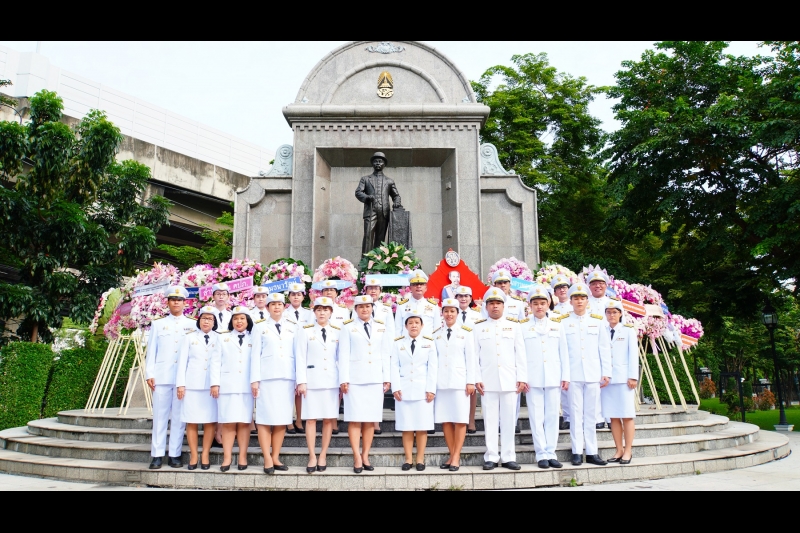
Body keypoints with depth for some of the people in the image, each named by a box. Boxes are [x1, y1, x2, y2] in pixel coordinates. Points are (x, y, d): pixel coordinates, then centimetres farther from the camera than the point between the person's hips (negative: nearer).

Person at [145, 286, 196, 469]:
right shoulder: (158, 324, 14)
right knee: (160, 416, 0)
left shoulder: (193, 325, 11)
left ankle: (175, 454, 6)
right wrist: (149, 374, 0)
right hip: (162, 376, 1)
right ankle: (157, 455, 5)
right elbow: (151, 351, 10)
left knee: (179, 417, 0)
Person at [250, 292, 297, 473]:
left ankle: (275, 457, 10)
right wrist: (254, 379, -5)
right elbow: (256, 354, 3)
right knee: (265, 418, -4)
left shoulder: (292, 328, 13)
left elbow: (297, 354, 10)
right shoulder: (260, 328, 8)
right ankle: (267, 459, 2)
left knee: (283, 418, 2)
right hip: (266, 377, -2)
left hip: (287, 377, 2)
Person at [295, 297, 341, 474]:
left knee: (329, 419, 3)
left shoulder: (338, 332, 8)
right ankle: (312, 456, 6)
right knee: (311, 418, -1)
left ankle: (323, 455, 12)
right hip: (312, 380, -1)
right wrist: (301, 382, -7)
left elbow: (341, 358, 9)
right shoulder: (305, 331, 3)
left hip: (332, 380, 2)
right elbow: (300, 358, 0)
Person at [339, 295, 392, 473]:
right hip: (355, 378, -2)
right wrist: (344, 379, -7)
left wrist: (387, 378, 6)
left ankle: (365, 456, 12)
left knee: (371, 419, 4)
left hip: (375, 378, 3)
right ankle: (357, 458, 3)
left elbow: (385, 354, 10)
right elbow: (344, 355, 0)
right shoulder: (348, 328, 3)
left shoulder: (381, 327, 11)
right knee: (355, 419, -3)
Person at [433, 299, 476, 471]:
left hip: (459, 380, -2)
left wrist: (471, 381, -5)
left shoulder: (466, 333, 3)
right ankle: (451, 455, 13)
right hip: (441, 381, 3)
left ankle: (456, 457, 4)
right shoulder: (436, 334, 10)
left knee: (460, 419, -1)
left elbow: (470, 358, 0)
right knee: (445, 419, 4)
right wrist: (431, 382, 4)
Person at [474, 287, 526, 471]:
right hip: (487, 382, 0)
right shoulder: (478, 327, 7)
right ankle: (491, 457, 10)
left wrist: (522, 378, 0)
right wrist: (476, 379, -4)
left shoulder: (513, 325, 9)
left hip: (509, 380, 1)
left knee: (508, 419, 4)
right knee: (490, 420, 2)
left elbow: (520, 353, 6)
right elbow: (474, 355, 4)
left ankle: (508, 457, 12)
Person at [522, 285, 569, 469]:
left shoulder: (557, 326, 11)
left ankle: (551, 453, 12)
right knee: (537, 417, 0)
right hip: (533, 379, -2)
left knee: (552, 416, 4)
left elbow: (563, 353, 10)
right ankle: (542, 454, 6)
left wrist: (566, 376, 5)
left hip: (553, 378, 2)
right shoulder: (523, 327, 4)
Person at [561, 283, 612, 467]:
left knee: (591, 414, 5)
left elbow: (604, 349, 9)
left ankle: (592, 452, 11)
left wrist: (606, 372, 4)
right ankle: (577, 452, 5)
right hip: (573, 375, -1)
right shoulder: (564, 322, 4)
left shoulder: (597, 322, 10)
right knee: (576, 413, 0)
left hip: (593, 375, 2)